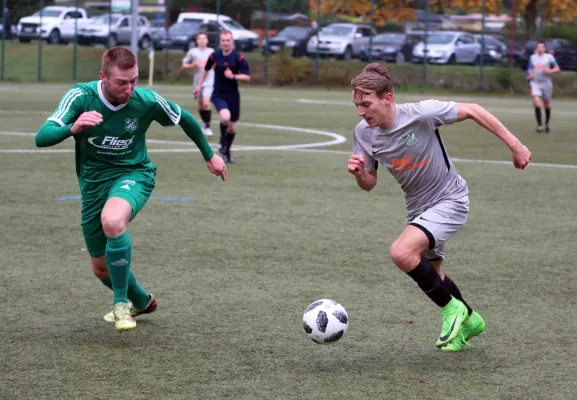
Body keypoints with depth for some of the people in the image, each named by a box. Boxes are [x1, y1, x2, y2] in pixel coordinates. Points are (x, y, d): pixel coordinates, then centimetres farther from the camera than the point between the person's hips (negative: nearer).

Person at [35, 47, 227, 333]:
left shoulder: (147, 101, -16)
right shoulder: (80, 97, -18)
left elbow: (184, 119, 5)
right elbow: (41, 138, -27)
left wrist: (209, 155, 16)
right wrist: (73, 128, -47)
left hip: (132, 174, -2)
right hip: (92, 183, 2)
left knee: (112, 220, -37)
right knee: (101, 269, 13)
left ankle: (122, 303, -19)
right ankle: (141, 302, 46)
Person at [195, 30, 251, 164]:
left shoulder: (238, 57, -9)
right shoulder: (215, 56, -2)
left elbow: (247, 77, -10)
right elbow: (206, 69, 17)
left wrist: (233, 76, -26)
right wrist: (199, 85, 19)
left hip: (233, 95, 1)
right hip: (218, 94, -1)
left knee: (232, 127, 7)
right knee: (225, 117, -28)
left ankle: (227, 151, 30)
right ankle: (222, 141, -1)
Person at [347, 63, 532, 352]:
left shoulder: (420, 113, -27)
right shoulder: (363, 133, -10)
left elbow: (471, 111, -16)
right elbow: (369, 183, 1)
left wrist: (515, 145, -14)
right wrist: (358, 172, -23)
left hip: (449, 199, -7)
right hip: (418, 207, 7)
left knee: (402, 253, -28)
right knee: (430, 276, 19)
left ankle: (451, 308, -5)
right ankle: (469, 321, 47)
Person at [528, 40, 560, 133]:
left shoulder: (549, 57, -1)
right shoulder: (532, 57, 9)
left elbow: (557, 68, 0)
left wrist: (549, 71, -18)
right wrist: (530, 75, 4)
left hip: (546, 83, -1)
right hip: (535, 83, 1)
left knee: (547, 104, 9)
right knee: (536, 101, -20)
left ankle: (547, 124, 32)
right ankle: (539, 125, -15)